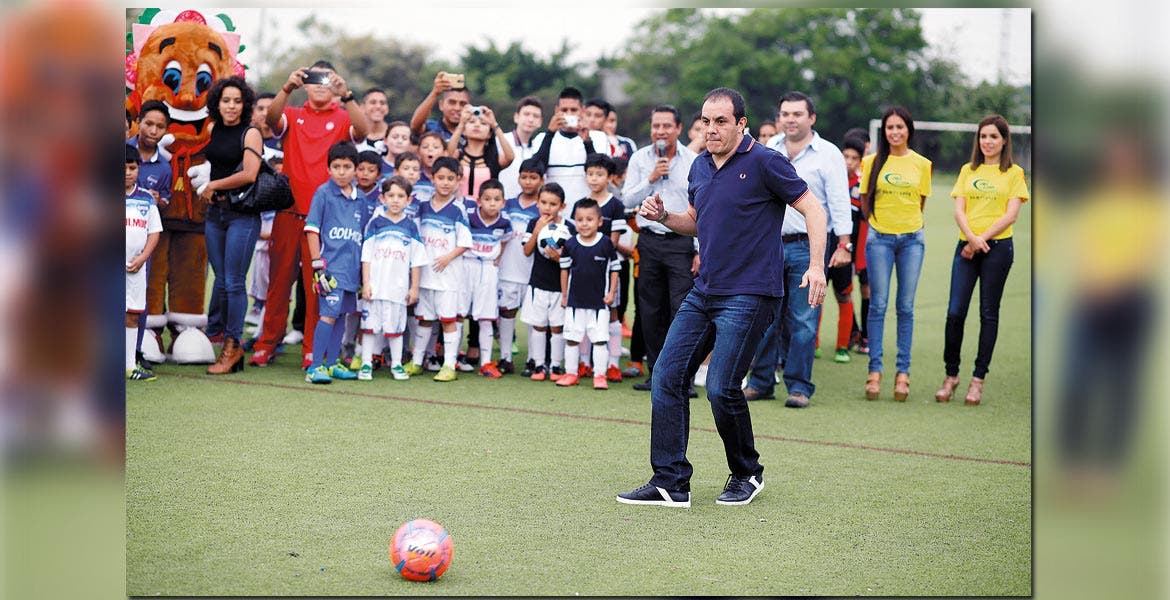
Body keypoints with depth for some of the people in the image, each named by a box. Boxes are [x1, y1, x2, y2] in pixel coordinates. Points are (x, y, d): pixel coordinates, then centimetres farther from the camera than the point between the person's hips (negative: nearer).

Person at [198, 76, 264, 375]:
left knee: (234, 282, -5)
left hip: (243, 215, -6)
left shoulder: (251, 133, -7)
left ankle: (233, 345, 3)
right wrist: (204, 190, 8)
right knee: (220, 280, 10)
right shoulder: (212, 130, 10)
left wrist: (213, 185, -8)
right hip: (215, 213, 6)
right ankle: (214, 336, 16)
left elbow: (249, 174, -17)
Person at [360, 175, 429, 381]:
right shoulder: (376, 223, 2)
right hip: (376, 285, -1)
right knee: (370, 325, 2)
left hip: (399, 287, 1)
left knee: (396, 327, 8)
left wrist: (414, 287, 6)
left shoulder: (410, 227, 6)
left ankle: (396, 365, 18)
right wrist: (366, 283, -5)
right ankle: (366, 364, 10)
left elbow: (416, 260, 8)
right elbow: (366, 256, 1)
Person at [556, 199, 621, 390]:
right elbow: (565, 269, 10)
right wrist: (564, 295, 11)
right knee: (572, 338, 8)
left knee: (599, 339, -1)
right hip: (575, 301, 2)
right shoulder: (570, 244, 0)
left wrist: (611, 292, -3)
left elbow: (614, 268, 2)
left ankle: (600, 375, 5)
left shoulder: (606, 243, -6)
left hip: (599, 301, -2)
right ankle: (570, 373, 17)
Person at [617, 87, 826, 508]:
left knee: (721, 388, -11)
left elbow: (813, 209, -8)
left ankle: (747, 475, 13)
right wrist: (663, 216, 5)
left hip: (750, 295, -8)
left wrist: (816, 266, -19)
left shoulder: (764, 162, -10)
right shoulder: (700, 167, 12)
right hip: (703, 293, 8)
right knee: (667, 376, 0)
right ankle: (670, 482, 5)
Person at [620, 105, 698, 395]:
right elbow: (628, 199, 3)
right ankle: (656, 373, 17)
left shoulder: (693, 162, 1)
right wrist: (651, 179, -11)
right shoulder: (640, 159, 8)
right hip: (649, 241, 3)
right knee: (651, 312, 7)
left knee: (682, 311, -10)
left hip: (682, 242, -3)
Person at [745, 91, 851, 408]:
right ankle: (761, 381, 13)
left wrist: (844, 243, -11)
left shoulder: (828, 154, -1)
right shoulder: (770, 149, 13)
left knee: (803, 320, -3)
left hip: (808, 248, -4)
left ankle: (799, 386, 3)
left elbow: (839, 202, -4)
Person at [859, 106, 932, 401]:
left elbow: (920, 202, 14)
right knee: (878, 305, -2)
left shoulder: (922, 164, 5)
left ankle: (903, 372, 7)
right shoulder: (873, 162, 2)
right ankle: (875, 370, 3)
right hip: (880, 240, -1)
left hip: (911, 239, 1)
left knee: (906, 308, 3)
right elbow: (865, 200, 10)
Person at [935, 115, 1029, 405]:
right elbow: (959, 210, 5)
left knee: (988, 313, 2)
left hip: (998, 247, -3)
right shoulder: (968, 171, 14)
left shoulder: (1014, 173, 4)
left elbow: (1011, 214, -4)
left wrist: (982, 239, -12)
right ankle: (951, 375, 7)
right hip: (966, 247, 3)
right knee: (955, 311, -5)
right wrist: (971, 237, -12)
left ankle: (978, 379, 7)